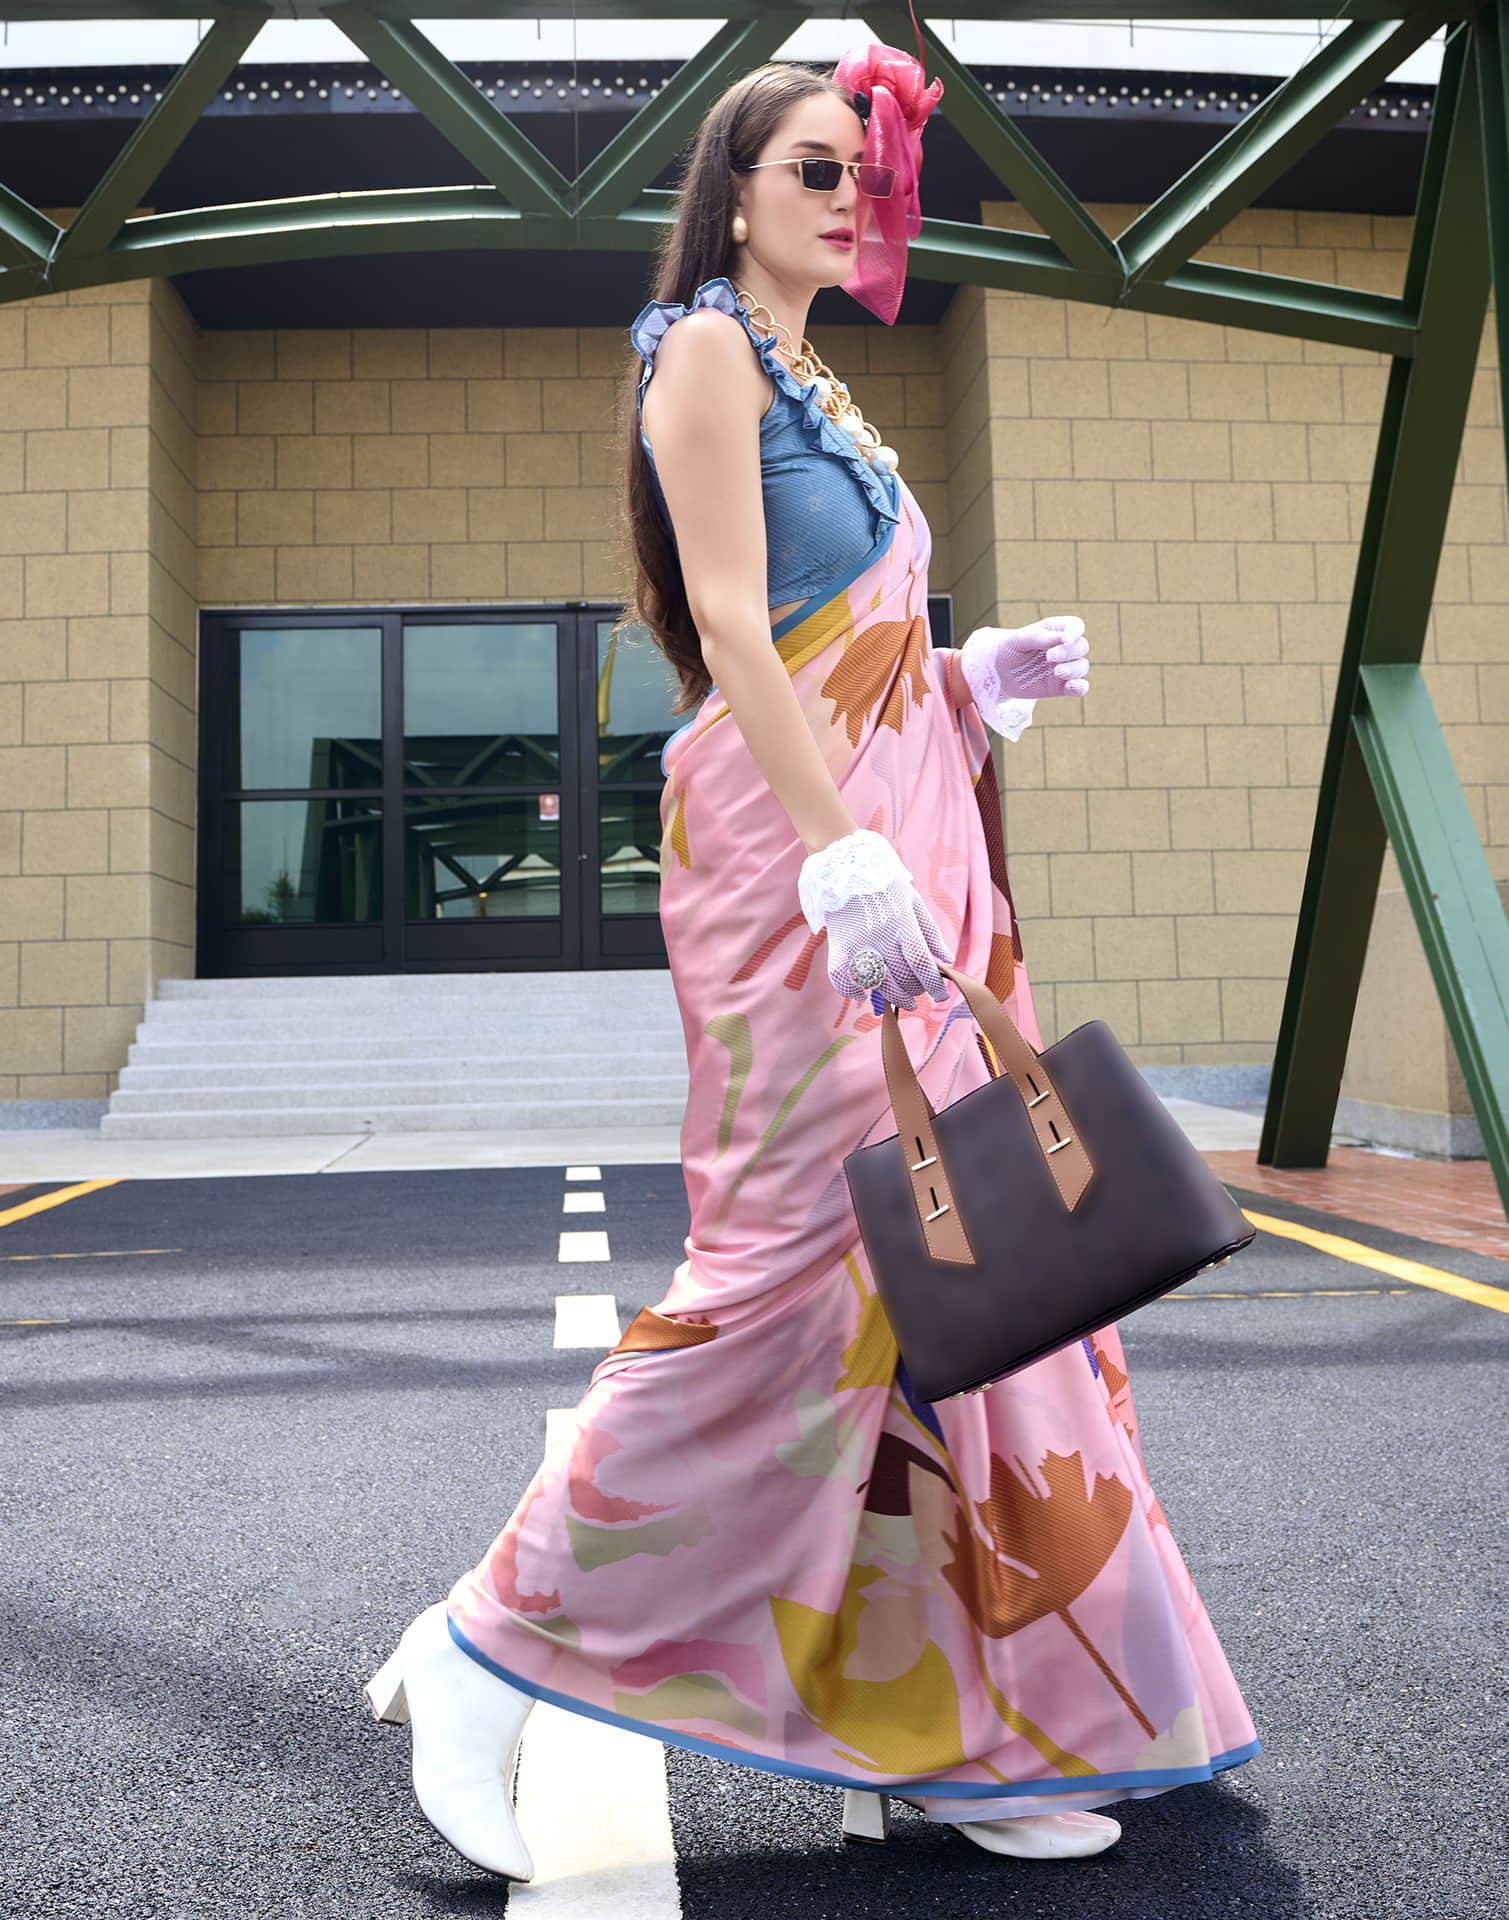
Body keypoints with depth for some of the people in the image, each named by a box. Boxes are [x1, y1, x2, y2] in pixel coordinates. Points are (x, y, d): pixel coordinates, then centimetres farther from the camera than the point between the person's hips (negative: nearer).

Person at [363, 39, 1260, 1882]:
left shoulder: (815, 390, 26)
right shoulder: (709, 347, -1)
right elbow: (728, 620, -15)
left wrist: (978, 676, 10)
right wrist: (843, 849, -25)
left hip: (891, 843, 9)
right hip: (793, 843, -9)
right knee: (802, 1256, -12)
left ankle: (930, 1735, 15)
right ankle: (490, 1646, 3)